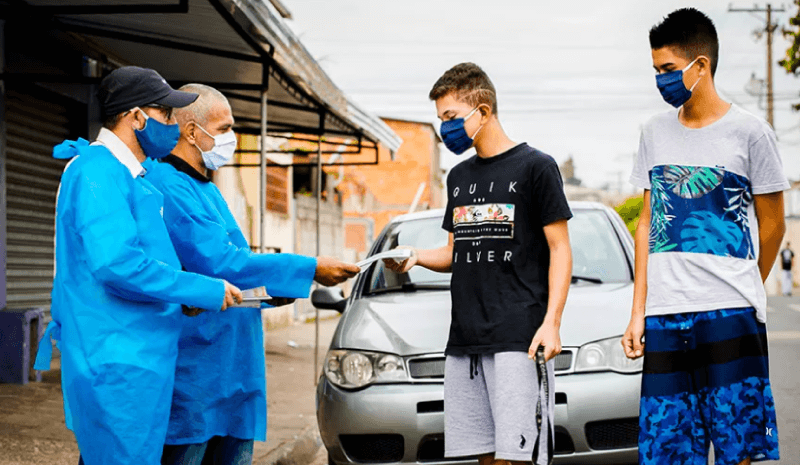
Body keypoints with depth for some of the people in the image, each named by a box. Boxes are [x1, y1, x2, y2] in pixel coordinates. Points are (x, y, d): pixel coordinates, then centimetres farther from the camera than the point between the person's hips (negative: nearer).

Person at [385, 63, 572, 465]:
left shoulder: (535, 166, -1)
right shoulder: (459, 176, 19)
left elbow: (560, 250, -2)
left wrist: (551, 322, -13)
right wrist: (417, 258, 2)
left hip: (518, 338, -6)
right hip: (464, 340, 6)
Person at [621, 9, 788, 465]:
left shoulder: (749, 131, -1)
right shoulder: (656, 132, 12)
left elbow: (772, 225, 6)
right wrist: (638, 311, 9)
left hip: (730, 315, -4)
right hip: (664, 318, 4)